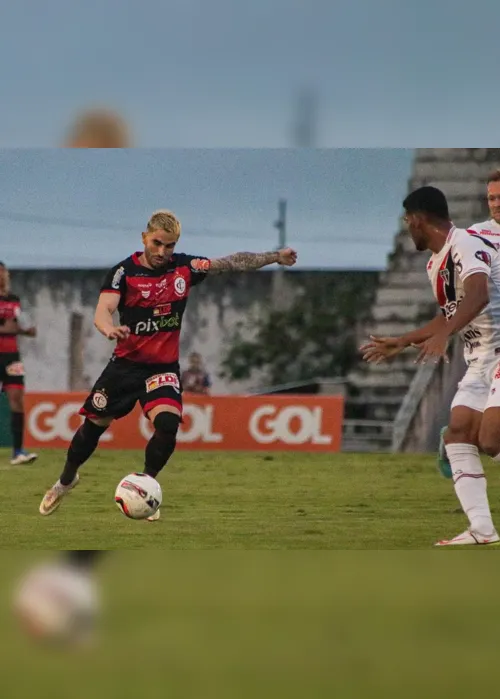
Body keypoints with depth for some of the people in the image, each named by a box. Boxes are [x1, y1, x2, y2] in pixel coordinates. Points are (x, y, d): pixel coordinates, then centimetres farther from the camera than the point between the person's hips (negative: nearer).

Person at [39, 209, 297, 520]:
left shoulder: (185, 267, -2)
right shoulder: (124, 272, -13)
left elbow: (233, 263, 2)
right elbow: (103, 310, -25)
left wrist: (274, 257, -6)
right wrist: (110, 329, -48)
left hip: (164, 366, 1)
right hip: (126, 363, -1)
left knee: (168, 424, -22)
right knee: (94, 425, 8)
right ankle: (66, 480, 34)